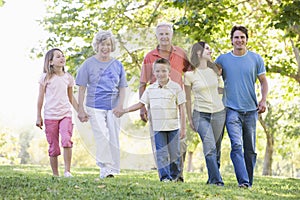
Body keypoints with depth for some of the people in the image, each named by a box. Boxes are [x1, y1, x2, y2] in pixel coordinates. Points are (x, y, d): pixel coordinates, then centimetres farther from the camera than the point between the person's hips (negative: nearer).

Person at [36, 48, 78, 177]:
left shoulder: (68, 77, 9)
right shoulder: (46, 77, 1)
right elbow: (41, 98, 3)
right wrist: (38, 117, 2)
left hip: (66, 114, 1)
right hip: (50, 115, -1)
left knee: (66, 140, -21)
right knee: (53, 147, 1)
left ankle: (67, 170, -14)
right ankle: (55, 174, 11)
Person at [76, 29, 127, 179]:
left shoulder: (117, 65, 10)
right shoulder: (88, 64, 2)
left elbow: (122, 88, 10)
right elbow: (81, 89, 3)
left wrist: (120, 107, -3)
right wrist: (81, 110, -2)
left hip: (113, 107, 3)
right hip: (95, 107, -3)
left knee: (114, 138, 3)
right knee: (102, 137, -14)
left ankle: (113, 169, 11)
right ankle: (105, 167, -11)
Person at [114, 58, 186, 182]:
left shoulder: (176, 87, -3)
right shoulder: (150, 89, 6)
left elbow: (181, 109, -1)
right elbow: (141, 104, 13)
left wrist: (183, 127, -4)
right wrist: (124, 111, 6)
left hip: (173, 126, -2)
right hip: (158, 127, 2)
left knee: (174, 153, 6)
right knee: (161, 153, -2)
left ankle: (175, 175, 22)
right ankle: (164, 176, 1)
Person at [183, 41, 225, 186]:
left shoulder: (215, 70, 7)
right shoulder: (189, 74, -4)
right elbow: (188, 98, 3)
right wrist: (190, 119, 4)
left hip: (219, 113, 4)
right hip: (201, 114, -4)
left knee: (216, 148, 6)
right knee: (210, 147, -17)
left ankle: (212, 179, 19)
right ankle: (217, 180, -12)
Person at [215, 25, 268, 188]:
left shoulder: (256, 59, 7)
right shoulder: (222, 59, 4)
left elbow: (263, 82, 13)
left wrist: (263, 100, -1)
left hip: (251, 110, 2)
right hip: (232, 109, -2)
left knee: (250, 149, 7)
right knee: (237, 145, -18)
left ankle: (249, 182, 17)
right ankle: (242, 181, -21)